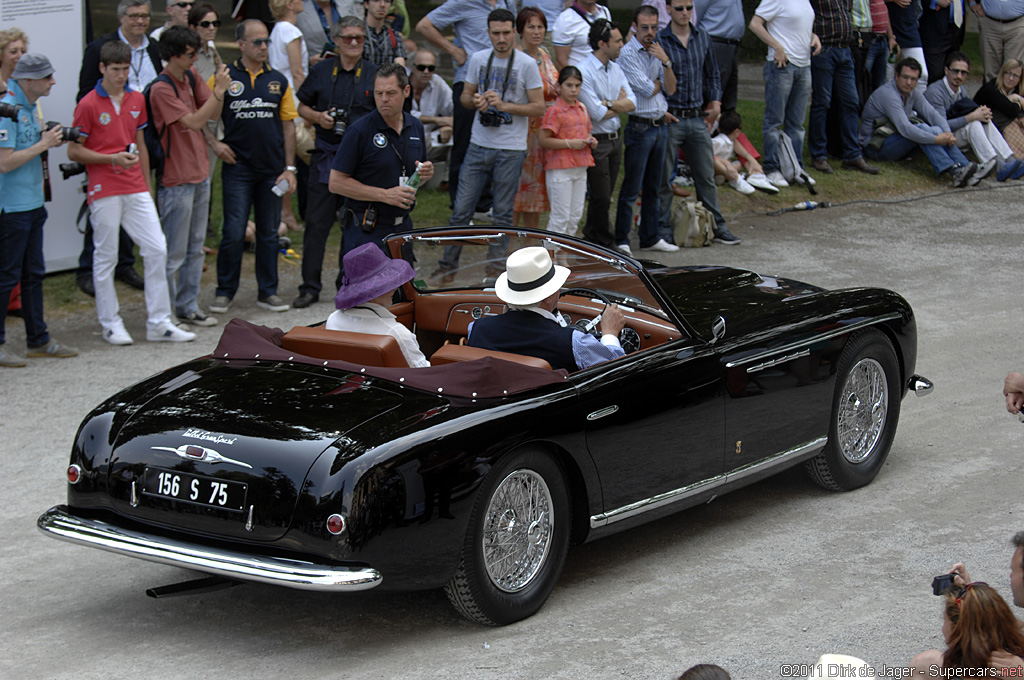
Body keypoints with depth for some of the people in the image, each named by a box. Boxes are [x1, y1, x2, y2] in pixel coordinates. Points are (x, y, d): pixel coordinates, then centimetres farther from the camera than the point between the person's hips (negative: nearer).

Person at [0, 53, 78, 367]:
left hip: (32, 204, 9)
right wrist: (43, 144, -16)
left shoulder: (29, 108, 12)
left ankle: (38, 339, 21)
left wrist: (50, 141, 5)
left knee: (33, 274, 14)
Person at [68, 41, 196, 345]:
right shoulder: (88, 104, -6)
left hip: (135, 189, 5)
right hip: (104, 191, -5)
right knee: (106, 257, 3)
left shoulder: (137, 100, 12)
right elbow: (74, 151, -5)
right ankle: (111, 324, 14)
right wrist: (113, 159, -16)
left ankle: (159, 323, 6)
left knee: (157, 249, 0)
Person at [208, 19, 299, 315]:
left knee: (269, 232, 9)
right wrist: (214, 144, -11)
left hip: (272, 169, 3)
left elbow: (288, 124, 9)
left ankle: (268, 291, 17)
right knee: (234, 232, -5)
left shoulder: (278, 80, 8)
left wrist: (289, 168, 3)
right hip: (237, 167, -3)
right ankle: (224, 291, 7)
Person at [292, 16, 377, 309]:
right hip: (325, 155, 0)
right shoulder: (321, 71, 8)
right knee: (316, 223, -2)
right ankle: (310, 287, 3)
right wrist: (318, 117, -5)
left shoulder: (374, 75, 6)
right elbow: (302, 107, 15)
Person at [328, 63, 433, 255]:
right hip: (367, 231, -6)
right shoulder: (359, 131, -10)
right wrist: (385, 195, -17)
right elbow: (336, 183, -13)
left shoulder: (416, 127, 9)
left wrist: (425, 173, -2)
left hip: (403, 227, 6)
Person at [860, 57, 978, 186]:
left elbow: (933, 114, -2)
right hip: (877, 147, -9)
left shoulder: (913, 93, 7)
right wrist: (936, 139, -32)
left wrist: (947, 134, -21)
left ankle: (962, 166, -27)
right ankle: (953, 171, -39)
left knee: (937, 130, -12)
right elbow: (905, 129, -31)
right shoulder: (887, 94, -22)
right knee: (922, 129, -28)